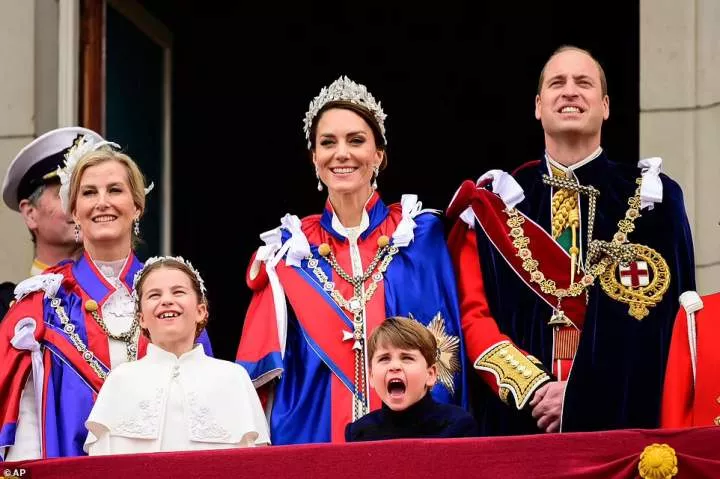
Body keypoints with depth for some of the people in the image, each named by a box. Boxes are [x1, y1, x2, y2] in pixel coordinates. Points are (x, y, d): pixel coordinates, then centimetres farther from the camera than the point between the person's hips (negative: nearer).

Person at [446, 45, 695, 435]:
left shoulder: (651, 198, 5)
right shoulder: (496, 203, 9)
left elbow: (662, 318, -3)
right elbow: (474, 314, 3)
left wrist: (584, 394, -13)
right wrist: (532, 388, -12)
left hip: (620, 416, -1)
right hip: (518, 420, 1)